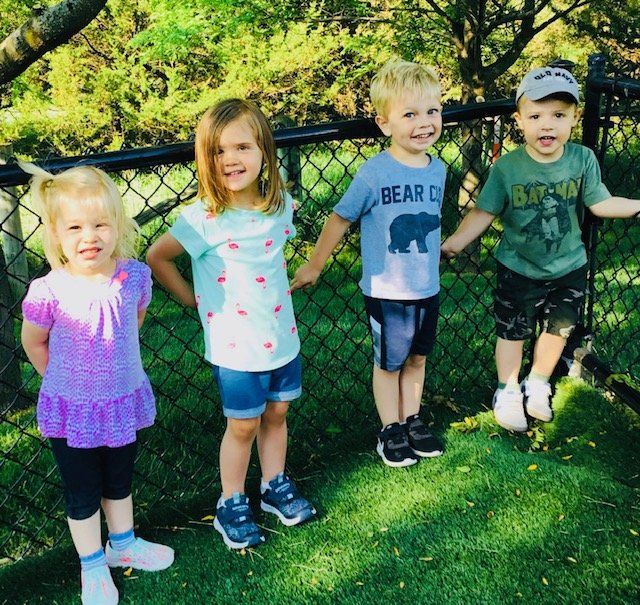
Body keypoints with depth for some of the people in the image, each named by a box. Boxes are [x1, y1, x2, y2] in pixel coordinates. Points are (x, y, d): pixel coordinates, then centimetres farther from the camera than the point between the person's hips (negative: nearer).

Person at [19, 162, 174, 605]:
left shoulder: (135, 275, -16)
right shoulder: (49, 292, -25)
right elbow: (33, 343, -6)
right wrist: (64, 380, 3)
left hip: (124, 401, 3)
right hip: (71, 411, -3)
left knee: (119, 481, 25)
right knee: (82, 493, 16)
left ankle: (123, 544, 49)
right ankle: (93, 566, 37)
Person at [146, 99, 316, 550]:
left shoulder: (282, 205, -4)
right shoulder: (204, 219, -20)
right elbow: (157, 257, -9)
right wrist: (191, 297, -3)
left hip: (283, 336, 5)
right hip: (234, 345, -4)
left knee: (277, 413, 19)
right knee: (243, 426, 9)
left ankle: (276, 486, 41)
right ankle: (232, 506, 29)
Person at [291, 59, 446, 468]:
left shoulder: (437, 169, -3)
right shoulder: (374, 173, -19)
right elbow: (340, 219, -8)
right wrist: (313, 267, 0)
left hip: (428, 290, 5)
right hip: (386, 293, -5)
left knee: (417, 358, 20)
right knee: (389, 362, 12)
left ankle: (413, 421, 38)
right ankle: (390, 431, 30)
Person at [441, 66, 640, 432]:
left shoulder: (583, 159, -14)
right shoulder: (507, 167, -19)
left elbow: (601, 203, -4)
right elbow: (484, 213, -12)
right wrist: (454, 244, -20)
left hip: (568, 267, 3)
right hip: (519, 269, -2)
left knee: (558, 330, 18)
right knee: (513, 332, 13)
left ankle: (537, 385, 42)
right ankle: (508, 392, 34)